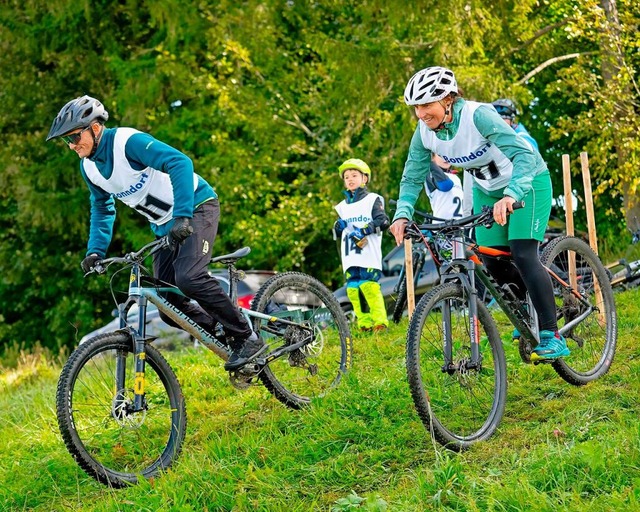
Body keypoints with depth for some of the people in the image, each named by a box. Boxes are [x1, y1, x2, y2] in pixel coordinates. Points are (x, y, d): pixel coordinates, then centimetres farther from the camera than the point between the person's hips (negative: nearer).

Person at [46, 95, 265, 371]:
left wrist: (183, 216, -42)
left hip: (196, 207, -8)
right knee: (170, 306, -4)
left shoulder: (128, 141, -23)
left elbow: (180, 163, -34)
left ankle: (248, 338, -17)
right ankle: (227, 336, 15)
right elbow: (102, 209, 18)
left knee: (188, 278, -30)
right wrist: (95, 251, 5)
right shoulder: (89, 167, 1)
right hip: (165, 226, 8)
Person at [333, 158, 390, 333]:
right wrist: (338, 227, 2)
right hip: (349, 257, 5)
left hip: (368, 254, -5)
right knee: (353, 289, -3)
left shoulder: (373, 199, 8)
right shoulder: (343, 206, 23)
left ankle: (380, 321, -17)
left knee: (369, 286, -18)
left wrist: (364, 230, -16)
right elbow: (337, 233, 25)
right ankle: (364, 324, 2)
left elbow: (383, 221, -6)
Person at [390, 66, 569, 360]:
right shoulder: (425, 132, -14)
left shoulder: (478, 116, -33)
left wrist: (511, 195, -57)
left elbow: (524, 155, -41)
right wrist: (402, 214, -21)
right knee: (492, 262, 0)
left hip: (527, 182, -6)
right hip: (487, 190, 6)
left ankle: (552, 337, -17)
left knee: (522, 255, -20)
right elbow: (412, 178, -4)